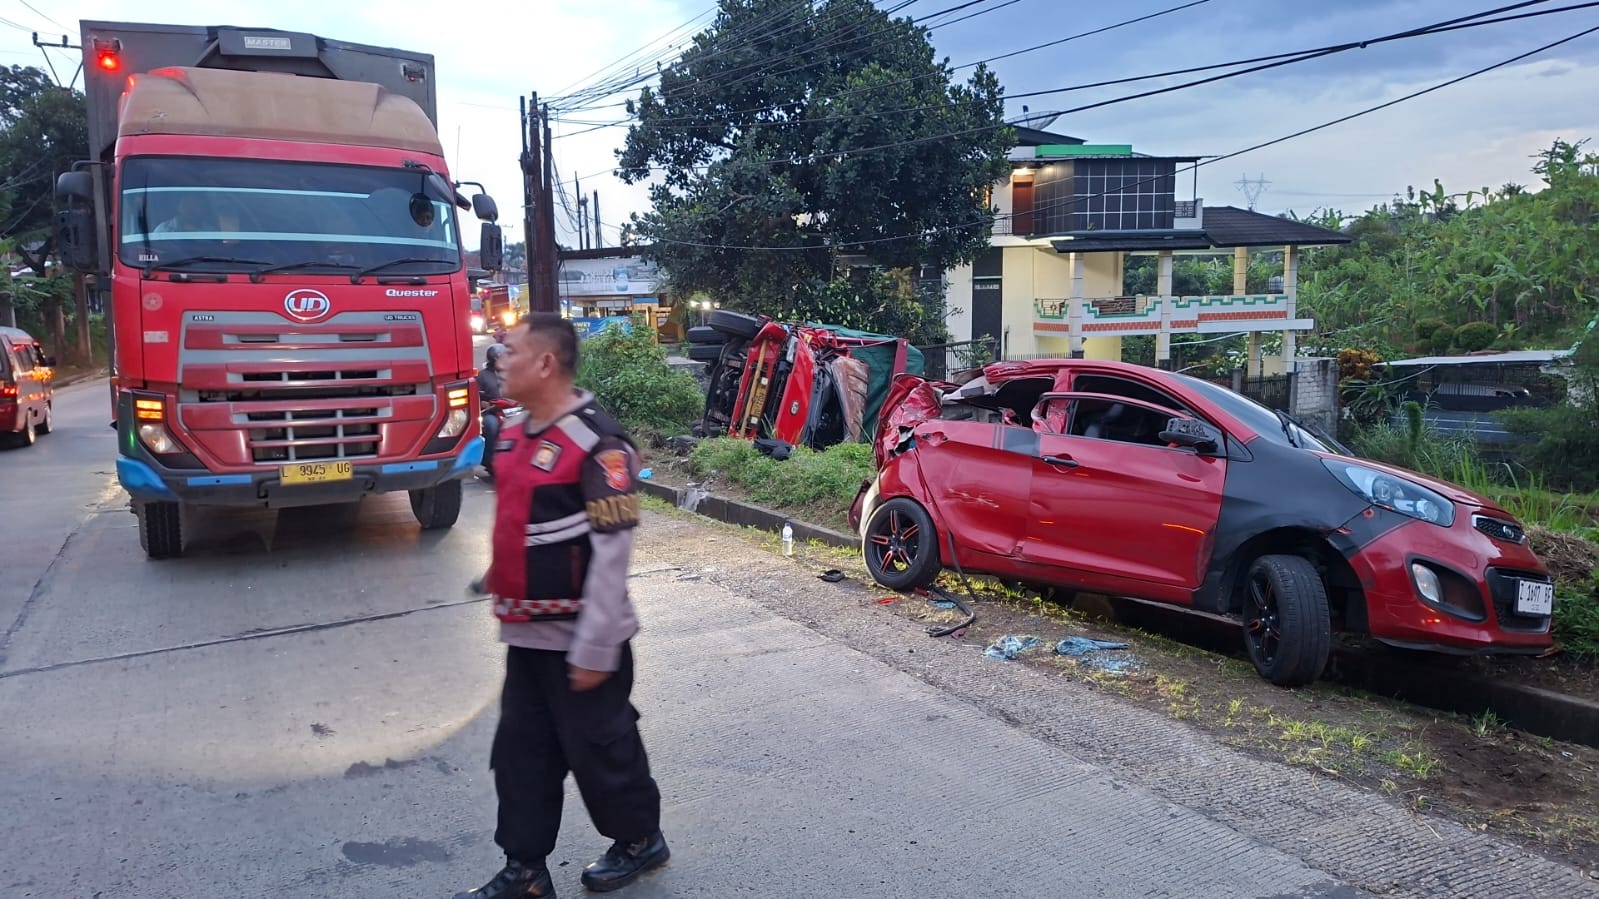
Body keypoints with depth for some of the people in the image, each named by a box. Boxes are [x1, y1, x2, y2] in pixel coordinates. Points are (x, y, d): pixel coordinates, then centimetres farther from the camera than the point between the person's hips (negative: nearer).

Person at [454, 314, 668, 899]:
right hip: (527, 634, 8)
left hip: (577, 638, -8)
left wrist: (594, 649, -20)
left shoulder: (597, 443, -20)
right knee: (521, 753, 14)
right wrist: (508, 608, 19)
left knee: (598, 748, 9)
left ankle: (640, 840, 32)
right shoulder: (523, 435, 7)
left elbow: (612, 556, -21)